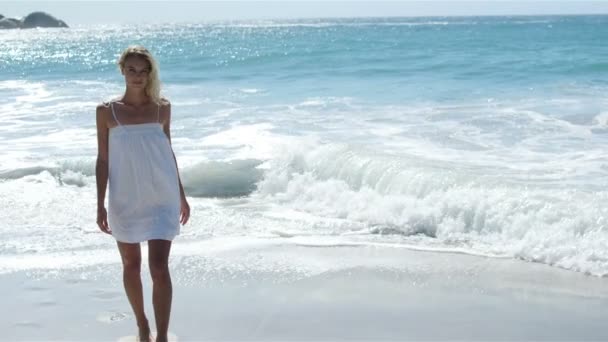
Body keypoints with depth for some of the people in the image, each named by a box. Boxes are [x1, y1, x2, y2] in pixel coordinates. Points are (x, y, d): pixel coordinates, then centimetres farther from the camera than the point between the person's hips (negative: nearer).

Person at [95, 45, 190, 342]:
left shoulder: (162, 107, 1)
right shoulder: (107, 111, -4)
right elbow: (103, 159, -1)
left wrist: (181, 195, 12)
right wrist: (100, 204, -5)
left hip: (161, 197, 0)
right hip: (124, 200, 0)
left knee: (159, 267, -9)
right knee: (131, 266, 13)